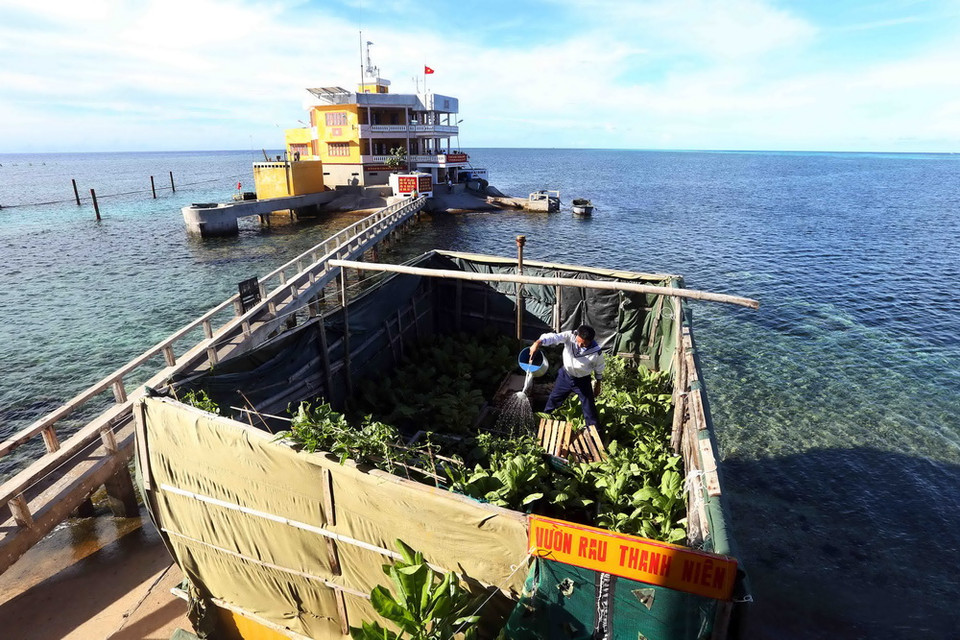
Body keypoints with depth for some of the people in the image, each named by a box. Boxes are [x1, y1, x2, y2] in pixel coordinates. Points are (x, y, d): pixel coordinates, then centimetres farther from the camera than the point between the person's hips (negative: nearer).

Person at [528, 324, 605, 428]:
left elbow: (599, 369, -8)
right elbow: (554, 337, -45)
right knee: (553, 399, 22)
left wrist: (598, 385, 6)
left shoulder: (596, 352, -28)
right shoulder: (570, 336, -28)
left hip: (582, 381, -3)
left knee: (589, 408, 6)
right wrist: (538, 343, -64)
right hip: (565, 375, 3)